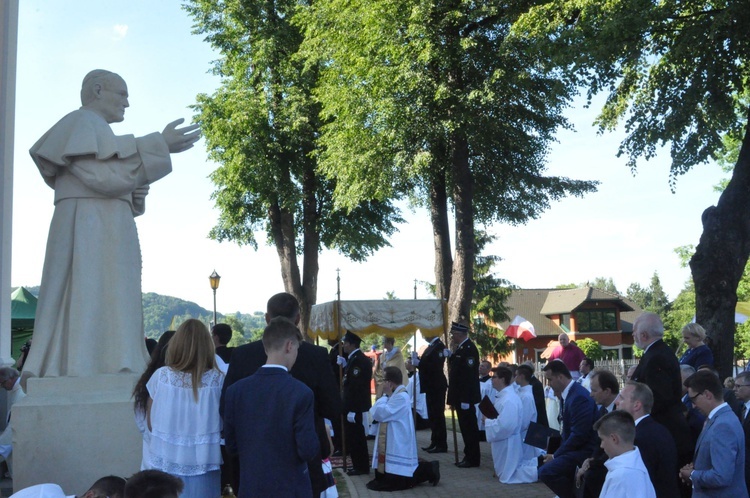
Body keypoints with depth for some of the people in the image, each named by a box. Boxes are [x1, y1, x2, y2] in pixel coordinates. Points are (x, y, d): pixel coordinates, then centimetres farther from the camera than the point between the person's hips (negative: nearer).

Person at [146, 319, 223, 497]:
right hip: (203, 466, -1)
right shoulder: (218, 380, -10)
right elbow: (226, 428, -3)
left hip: (166, 464, 1)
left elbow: (151, 424, 4)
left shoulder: (160, 376, -6)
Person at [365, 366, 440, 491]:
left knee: (393, 481, -9)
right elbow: (374, 412, 11)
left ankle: (428, 470, 3)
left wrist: (385, 395, -11)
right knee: (382, 476, 14)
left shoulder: (401, 397, -19)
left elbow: (380, 414, -21)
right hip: (391, 445, 10)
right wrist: (386, 395, 2)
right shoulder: (395, 394, 13)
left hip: (398, 446, -10)